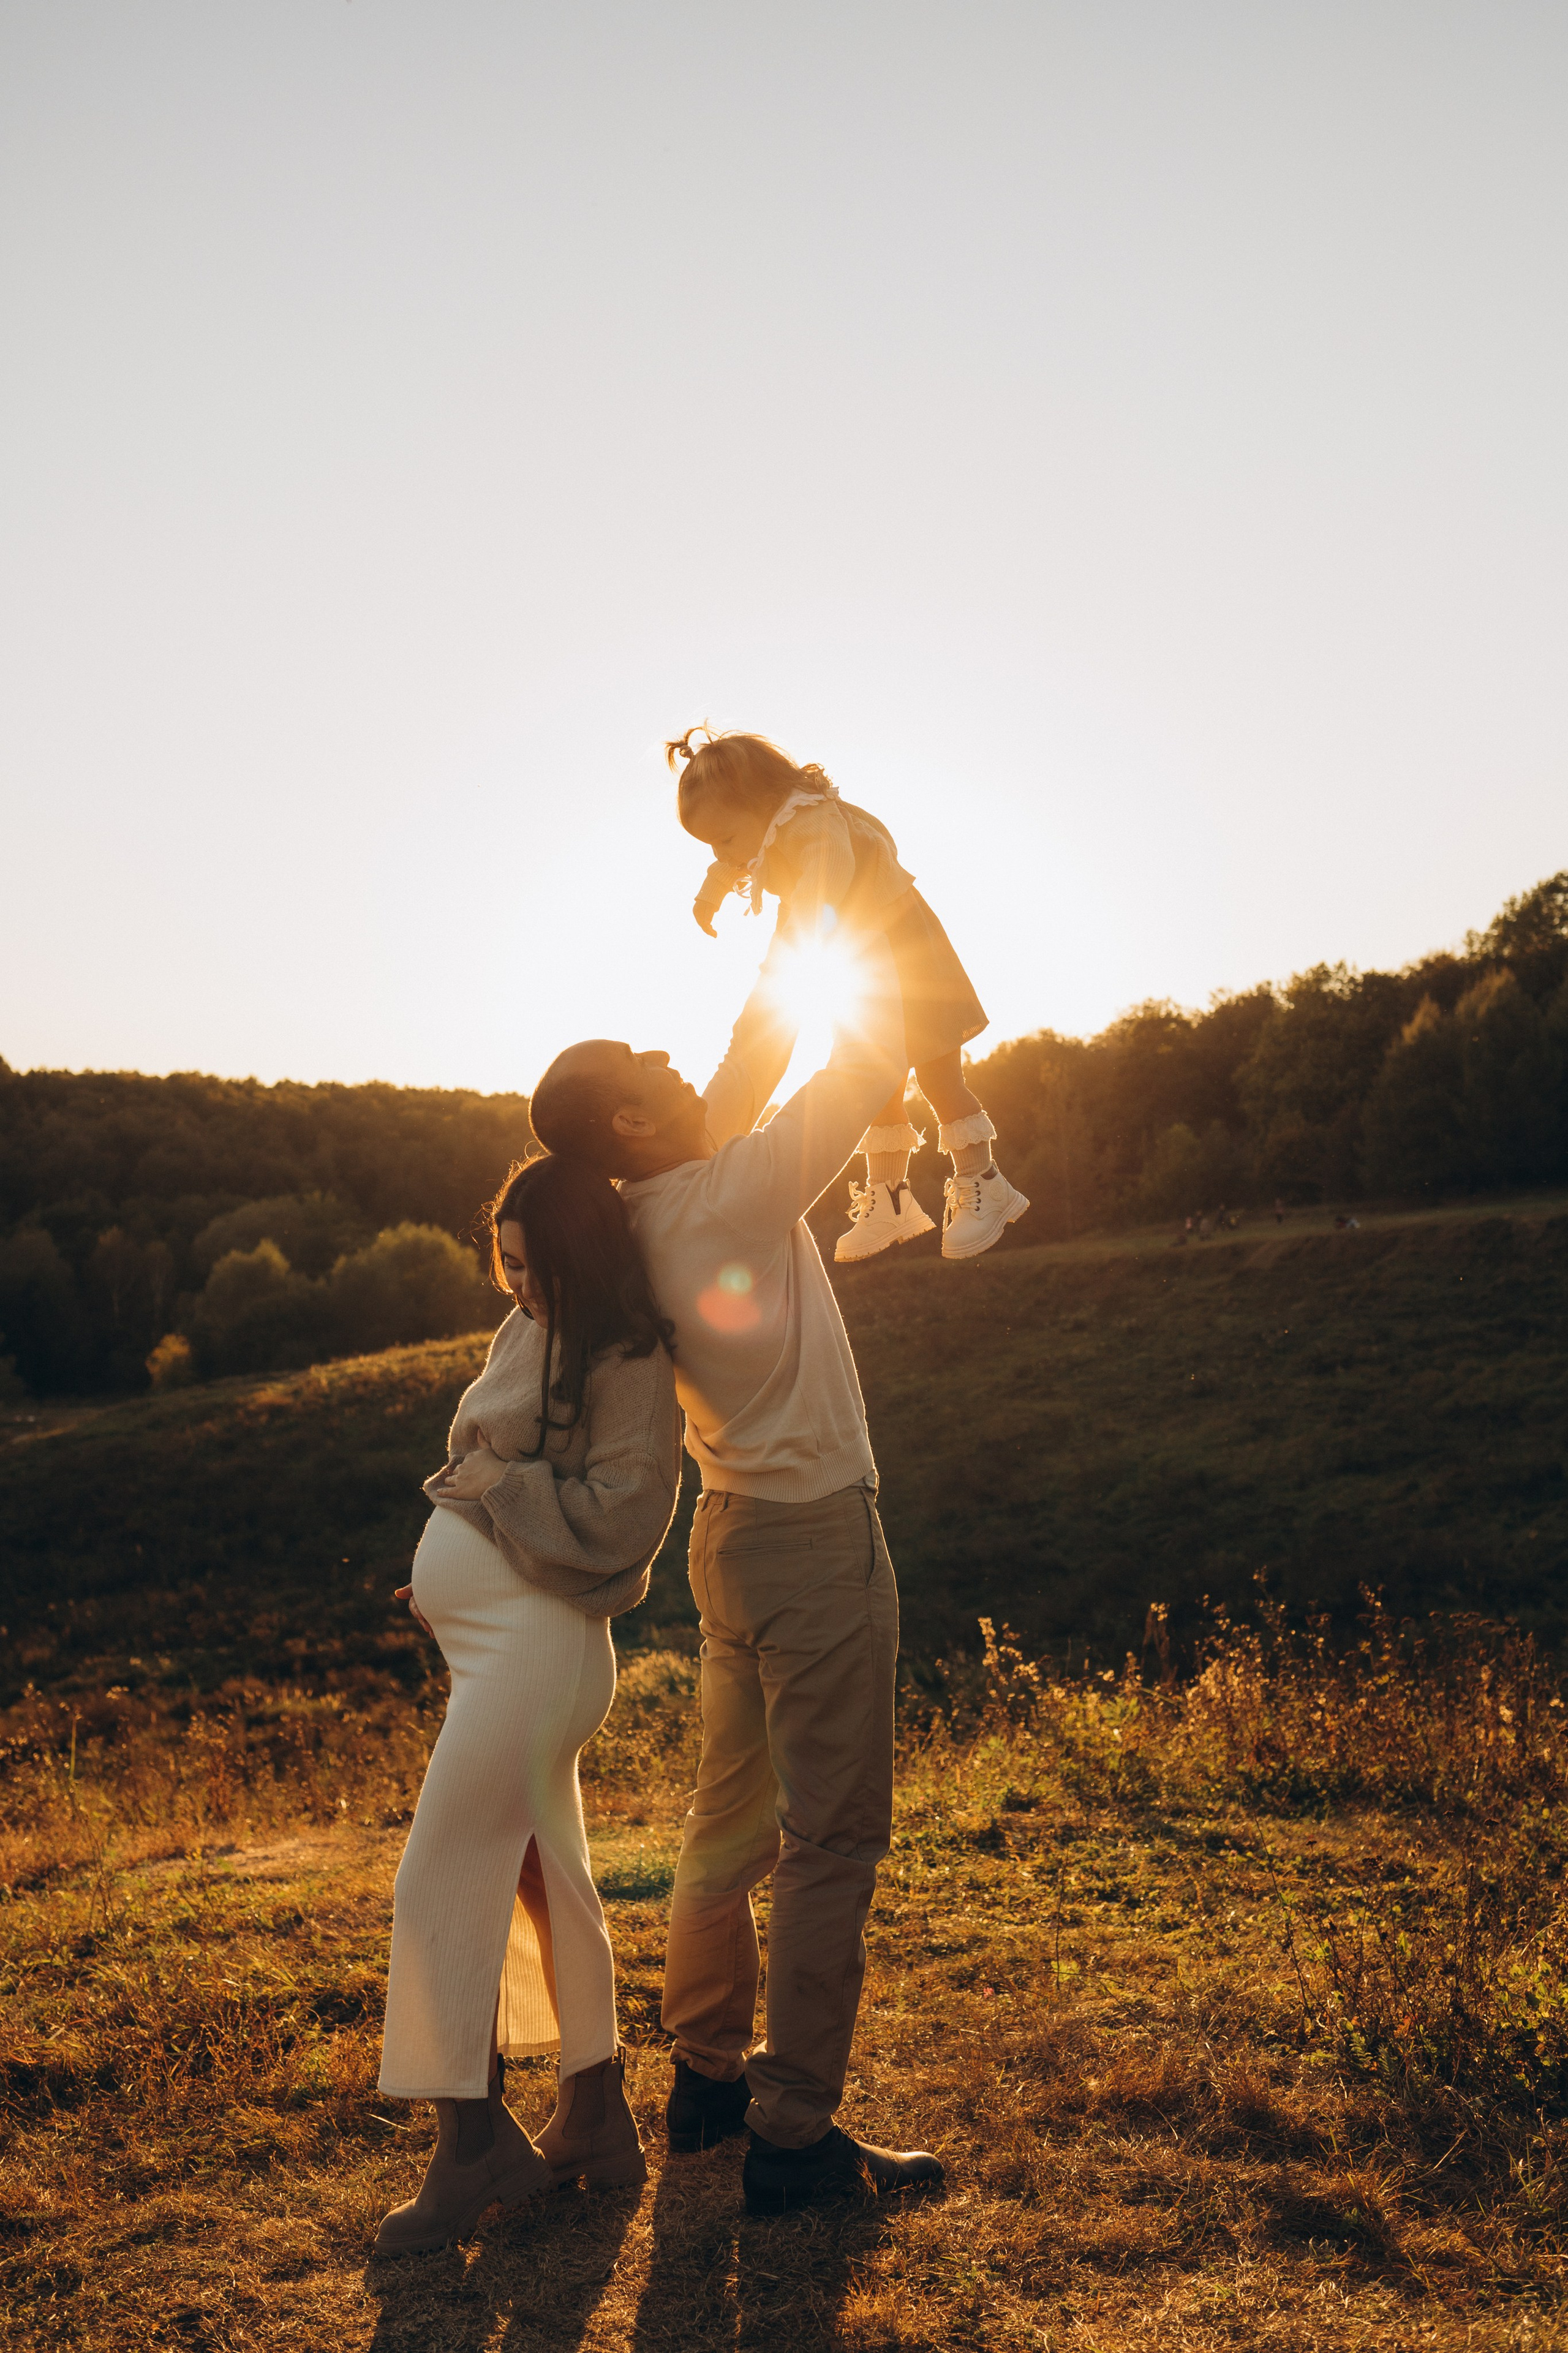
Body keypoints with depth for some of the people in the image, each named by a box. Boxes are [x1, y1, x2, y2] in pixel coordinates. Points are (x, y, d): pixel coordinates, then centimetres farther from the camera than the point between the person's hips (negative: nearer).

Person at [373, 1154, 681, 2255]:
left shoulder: (627, 1362, -15)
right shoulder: (530, 1332, 10)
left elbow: (623, 1513, -22)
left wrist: (499, 1484, -16)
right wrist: (454, 1560, 16)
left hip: (535, 1641, -9)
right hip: (491, 1633, 9)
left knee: (442, 1887, -4)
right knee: (545, 1883, 16)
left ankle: (473, 2148, 10)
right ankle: (597, 2122, 29)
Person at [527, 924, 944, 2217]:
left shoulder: (658, 1207, 4)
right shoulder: (728, 1199, -21)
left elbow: (755, 1061, 14)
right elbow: (873, 1060, -15)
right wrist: (873, 933, -1)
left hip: (741, 1530, 9)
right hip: (815, 1538, -9)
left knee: (734, 1816, 18)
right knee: (833, 1837, -1)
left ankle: (710, 2070, 31)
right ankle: (794, 2132, 7)